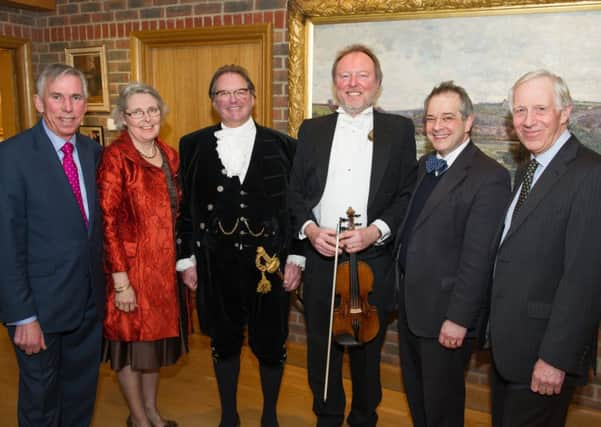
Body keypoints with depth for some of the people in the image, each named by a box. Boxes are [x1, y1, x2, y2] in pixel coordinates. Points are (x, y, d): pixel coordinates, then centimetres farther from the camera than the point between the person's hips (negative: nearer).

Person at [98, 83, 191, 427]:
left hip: (166, 266, 6)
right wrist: (120, 281, -19)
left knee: (157, 335, 19)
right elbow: (108, 223, -17)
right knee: (132, 340, 11)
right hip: (133, 267, -6)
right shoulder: (115, 157, -14)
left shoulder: (169, 155, 6)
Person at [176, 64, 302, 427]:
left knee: (271, 342, 11)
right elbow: (185, 207, 4)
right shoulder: (194, 146, 3)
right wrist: (187, 259, 2)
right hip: (216, 264, 1)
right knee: (224, 340, 15)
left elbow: (296, 206, 0)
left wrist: (296, 259, -4)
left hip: (270, 262, 0)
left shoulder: (282, 146, 0)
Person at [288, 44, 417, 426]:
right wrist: (309, 228, -10)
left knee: (367, 352, 14)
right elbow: (296, 191, 6)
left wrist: (376, 230, -16)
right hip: (321, 259, 2)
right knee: (322, 350, 14)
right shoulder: (312, 130, 8)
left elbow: (409, 195, -3)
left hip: (373, 263, -2)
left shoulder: (399, 129, 1)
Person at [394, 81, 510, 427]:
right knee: (416, 394, 24)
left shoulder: (489, 177, -18)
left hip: (445, 314, -7)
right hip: (410, 306, 8)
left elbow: (479, 258, -22)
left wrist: (459, 318, -21)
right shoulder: (424, 165, 8)